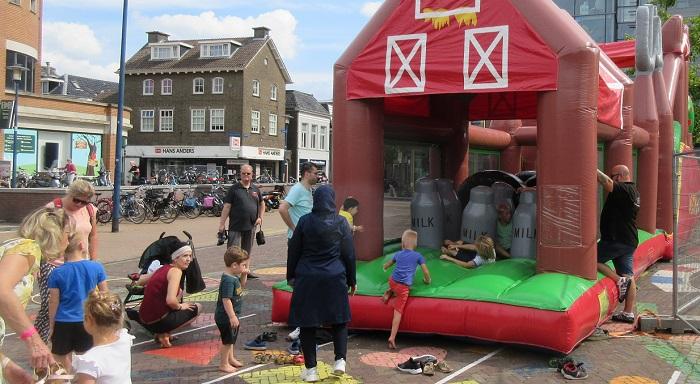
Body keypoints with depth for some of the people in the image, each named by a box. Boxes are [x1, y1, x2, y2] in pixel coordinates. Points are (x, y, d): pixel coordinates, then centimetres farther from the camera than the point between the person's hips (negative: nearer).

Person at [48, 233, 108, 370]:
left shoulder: (57, 273, -10)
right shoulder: (96, 267, -8)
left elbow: (53, 302, -6)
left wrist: (51, 325, 5)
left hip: (63, 323, -1)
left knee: (62, 359, 13)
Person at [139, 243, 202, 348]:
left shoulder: (163, 268, 10)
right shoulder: (176, 271, -14)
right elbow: (171, 300, -26)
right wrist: (180, 306, -6)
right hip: (158, 322, -8)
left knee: (179, 292, 28)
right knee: (197, 308, 13)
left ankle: (163, 331, 15)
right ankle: (164, 334, 0)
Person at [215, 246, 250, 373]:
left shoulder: (234, 277, 3)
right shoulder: (228, 280, -27)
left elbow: (241, 286, 23)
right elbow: (226, 300, -30)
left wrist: (244, 275, 4)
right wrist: (232, 316, -29)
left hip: (231, 315, 10)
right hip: (226, 317, -10)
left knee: (231, 339, 24)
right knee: (227, 340, 3)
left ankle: (231, 359, 40)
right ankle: (223, 364, 16)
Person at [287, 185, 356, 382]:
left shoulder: (304, 221, -3)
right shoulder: (340, 222, -3)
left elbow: (293, 251, 3)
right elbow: (349, 253, 1)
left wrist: (291, 276, 15)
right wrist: (351, 281, 11)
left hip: (307, 279, 0)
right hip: (334, 278, 0)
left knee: (307, 323, 6)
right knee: (339, 320, 16)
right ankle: (340, 360, 5)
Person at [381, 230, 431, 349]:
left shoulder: (398, 254, 16)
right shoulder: (418, 256, 6)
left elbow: (386, 266, 31)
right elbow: (426, 272, 5)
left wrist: (385, 268, 54)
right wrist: (427, 280, 26)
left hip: (392, 281, 3)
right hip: (404, 287, -3)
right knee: (398, 311, -4)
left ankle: (389, 293, 16)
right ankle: (392, 337, -11)